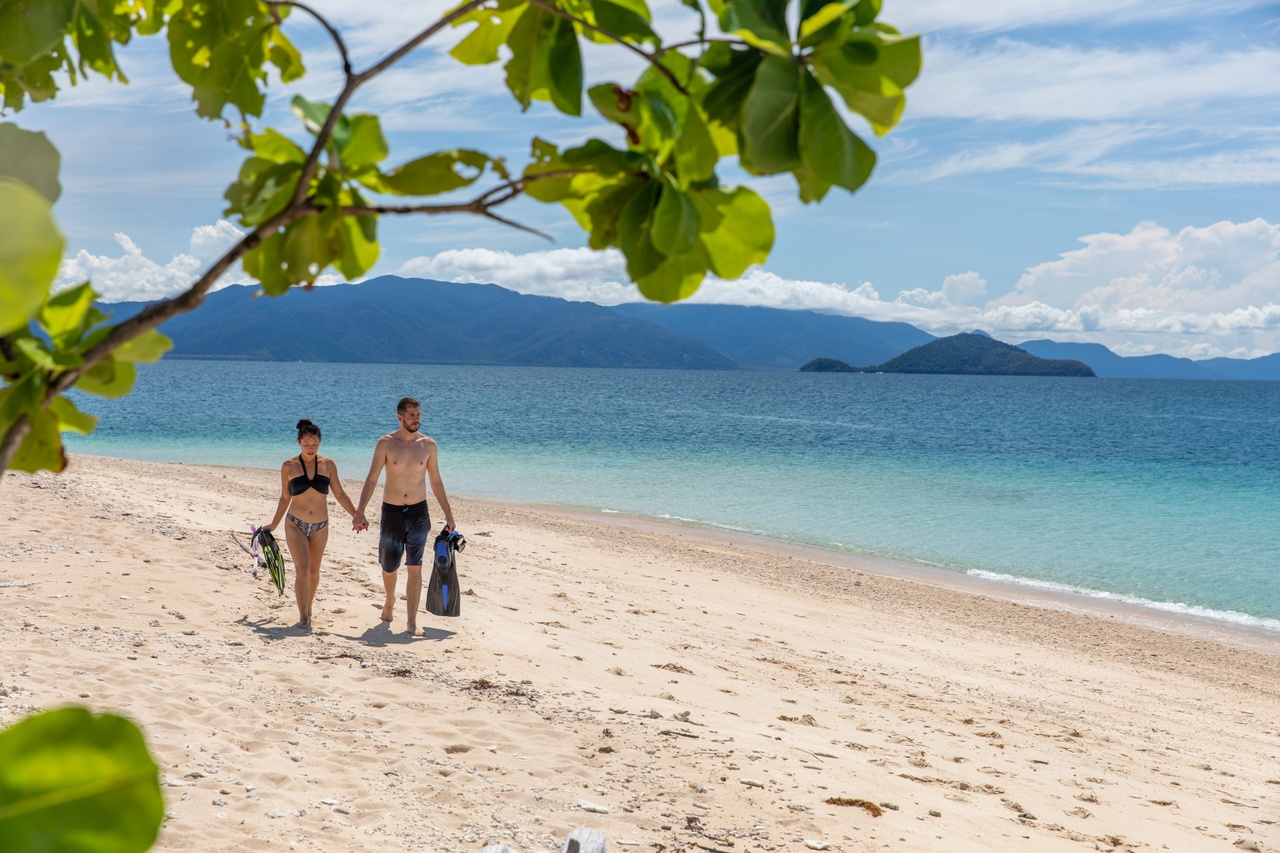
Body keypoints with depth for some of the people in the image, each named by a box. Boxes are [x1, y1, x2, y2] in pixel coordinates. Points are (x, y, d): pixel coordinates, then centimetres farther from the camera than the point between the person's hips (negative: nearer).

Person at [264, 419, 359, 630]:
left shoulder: (327, 465, 0)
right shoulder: (289, 467, -3)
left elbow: (340, 495, 6)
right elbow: (285, 498, 8)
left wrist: (356, 515, 0)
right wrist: (274, 524, 11)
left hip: (320, 527, 2)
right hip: (295, 525, -2)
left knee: (314, 571, 12)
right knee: (302, 570, -12)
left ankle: (308, 608, 32)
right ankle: (303, 618, -12)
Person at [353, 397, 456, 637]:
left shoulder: (428, 445, 0)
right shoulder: (386, 443, -5)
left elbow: (436, 482, 8)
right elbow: (372, 479, -5)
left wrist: (449, 515, 8)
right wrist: (359, 511, -13)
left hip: (418, 512, 0)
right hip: (391, 511, 0)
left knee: (414, 568, -7)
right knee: (389, 567, 13)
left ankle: (412, 622, -4)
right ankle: (390, 601, 44)